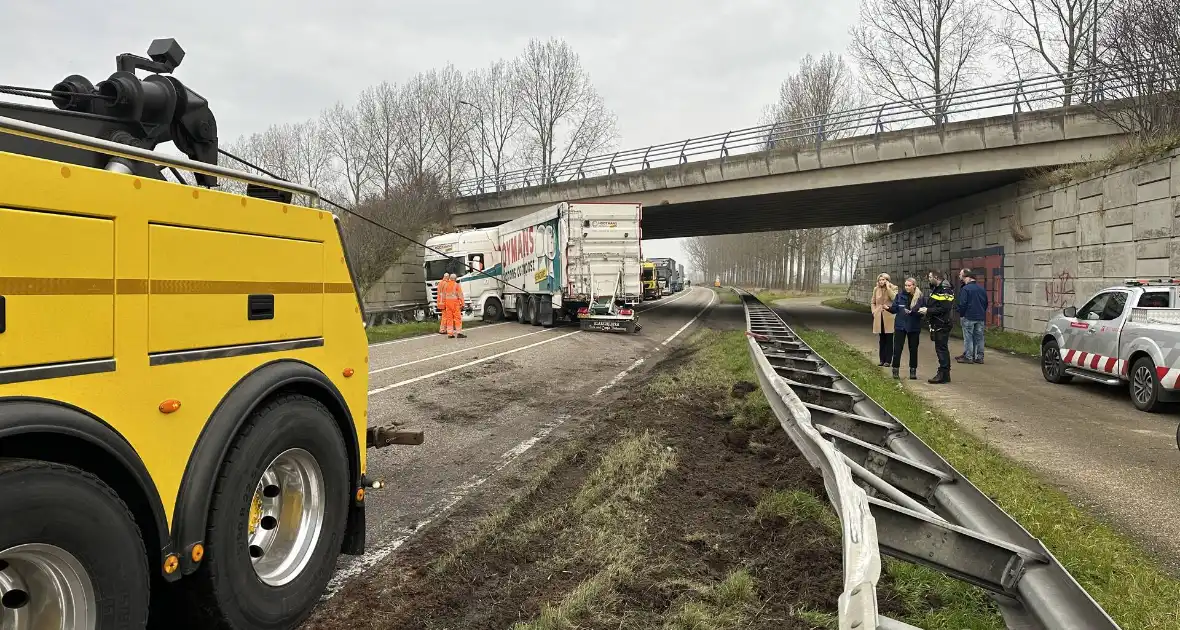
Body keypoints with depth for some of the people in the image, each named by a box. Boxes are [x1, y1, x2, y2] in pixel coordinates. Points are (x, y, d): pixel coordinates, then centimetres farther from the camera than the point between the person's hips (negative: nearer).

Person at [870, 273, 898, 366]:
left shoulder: (893, 288, -2)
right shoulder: (876, 289, 9)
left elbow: (894, 298, -19)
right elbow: (873, 302, 18)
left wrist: (888, 288, -17)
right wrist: (874, 312, 4)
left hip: (889, 317, -4)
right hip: (879, 317, 4)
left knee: (889, 339, 0)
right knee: (881, 340, 8)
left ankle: (888, 360, 4)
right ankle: (882, 359, 14)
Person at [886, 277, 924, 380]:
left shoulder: (920, 297, -5)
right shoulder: (900, 295, 1)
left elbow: (922, 312, -9)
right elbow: (895, 309, 1)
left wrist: (912, 312, -25)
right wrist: (889, 308, -19)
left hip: (914, 327, -1)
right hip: (900, 326, 1)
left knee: (913, 349, 9)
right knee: (897, 348, -1)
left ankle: (913, 370, 20)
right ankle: (896, 370, 8)